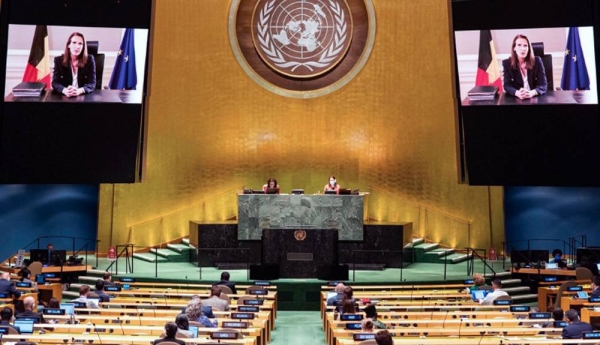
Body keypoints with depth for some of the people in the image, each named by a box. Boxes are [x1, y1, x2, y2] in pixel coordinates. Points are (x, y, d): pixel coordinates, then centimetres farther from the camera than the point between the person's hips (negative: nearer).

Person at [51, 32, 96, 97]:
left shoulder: (89, 60, -1)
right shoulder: (59, 60, 3)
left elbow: (92, 83, -6)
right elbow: (55, 83, -3)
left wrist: (79, 91, -26)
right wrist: (65, 91, -25)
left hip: (85, 96, -1)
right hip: (64, 97, 1)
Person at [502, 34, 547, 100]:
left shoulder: (537, 61, 0)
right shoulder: (507, 63, 0)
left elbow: (543, 85, -5)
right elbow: (507, 85, -6)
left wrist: (532, 93, -26)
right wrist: (517, 93, -28)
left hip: (537, 98, 0)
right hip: (516, 100, 0)